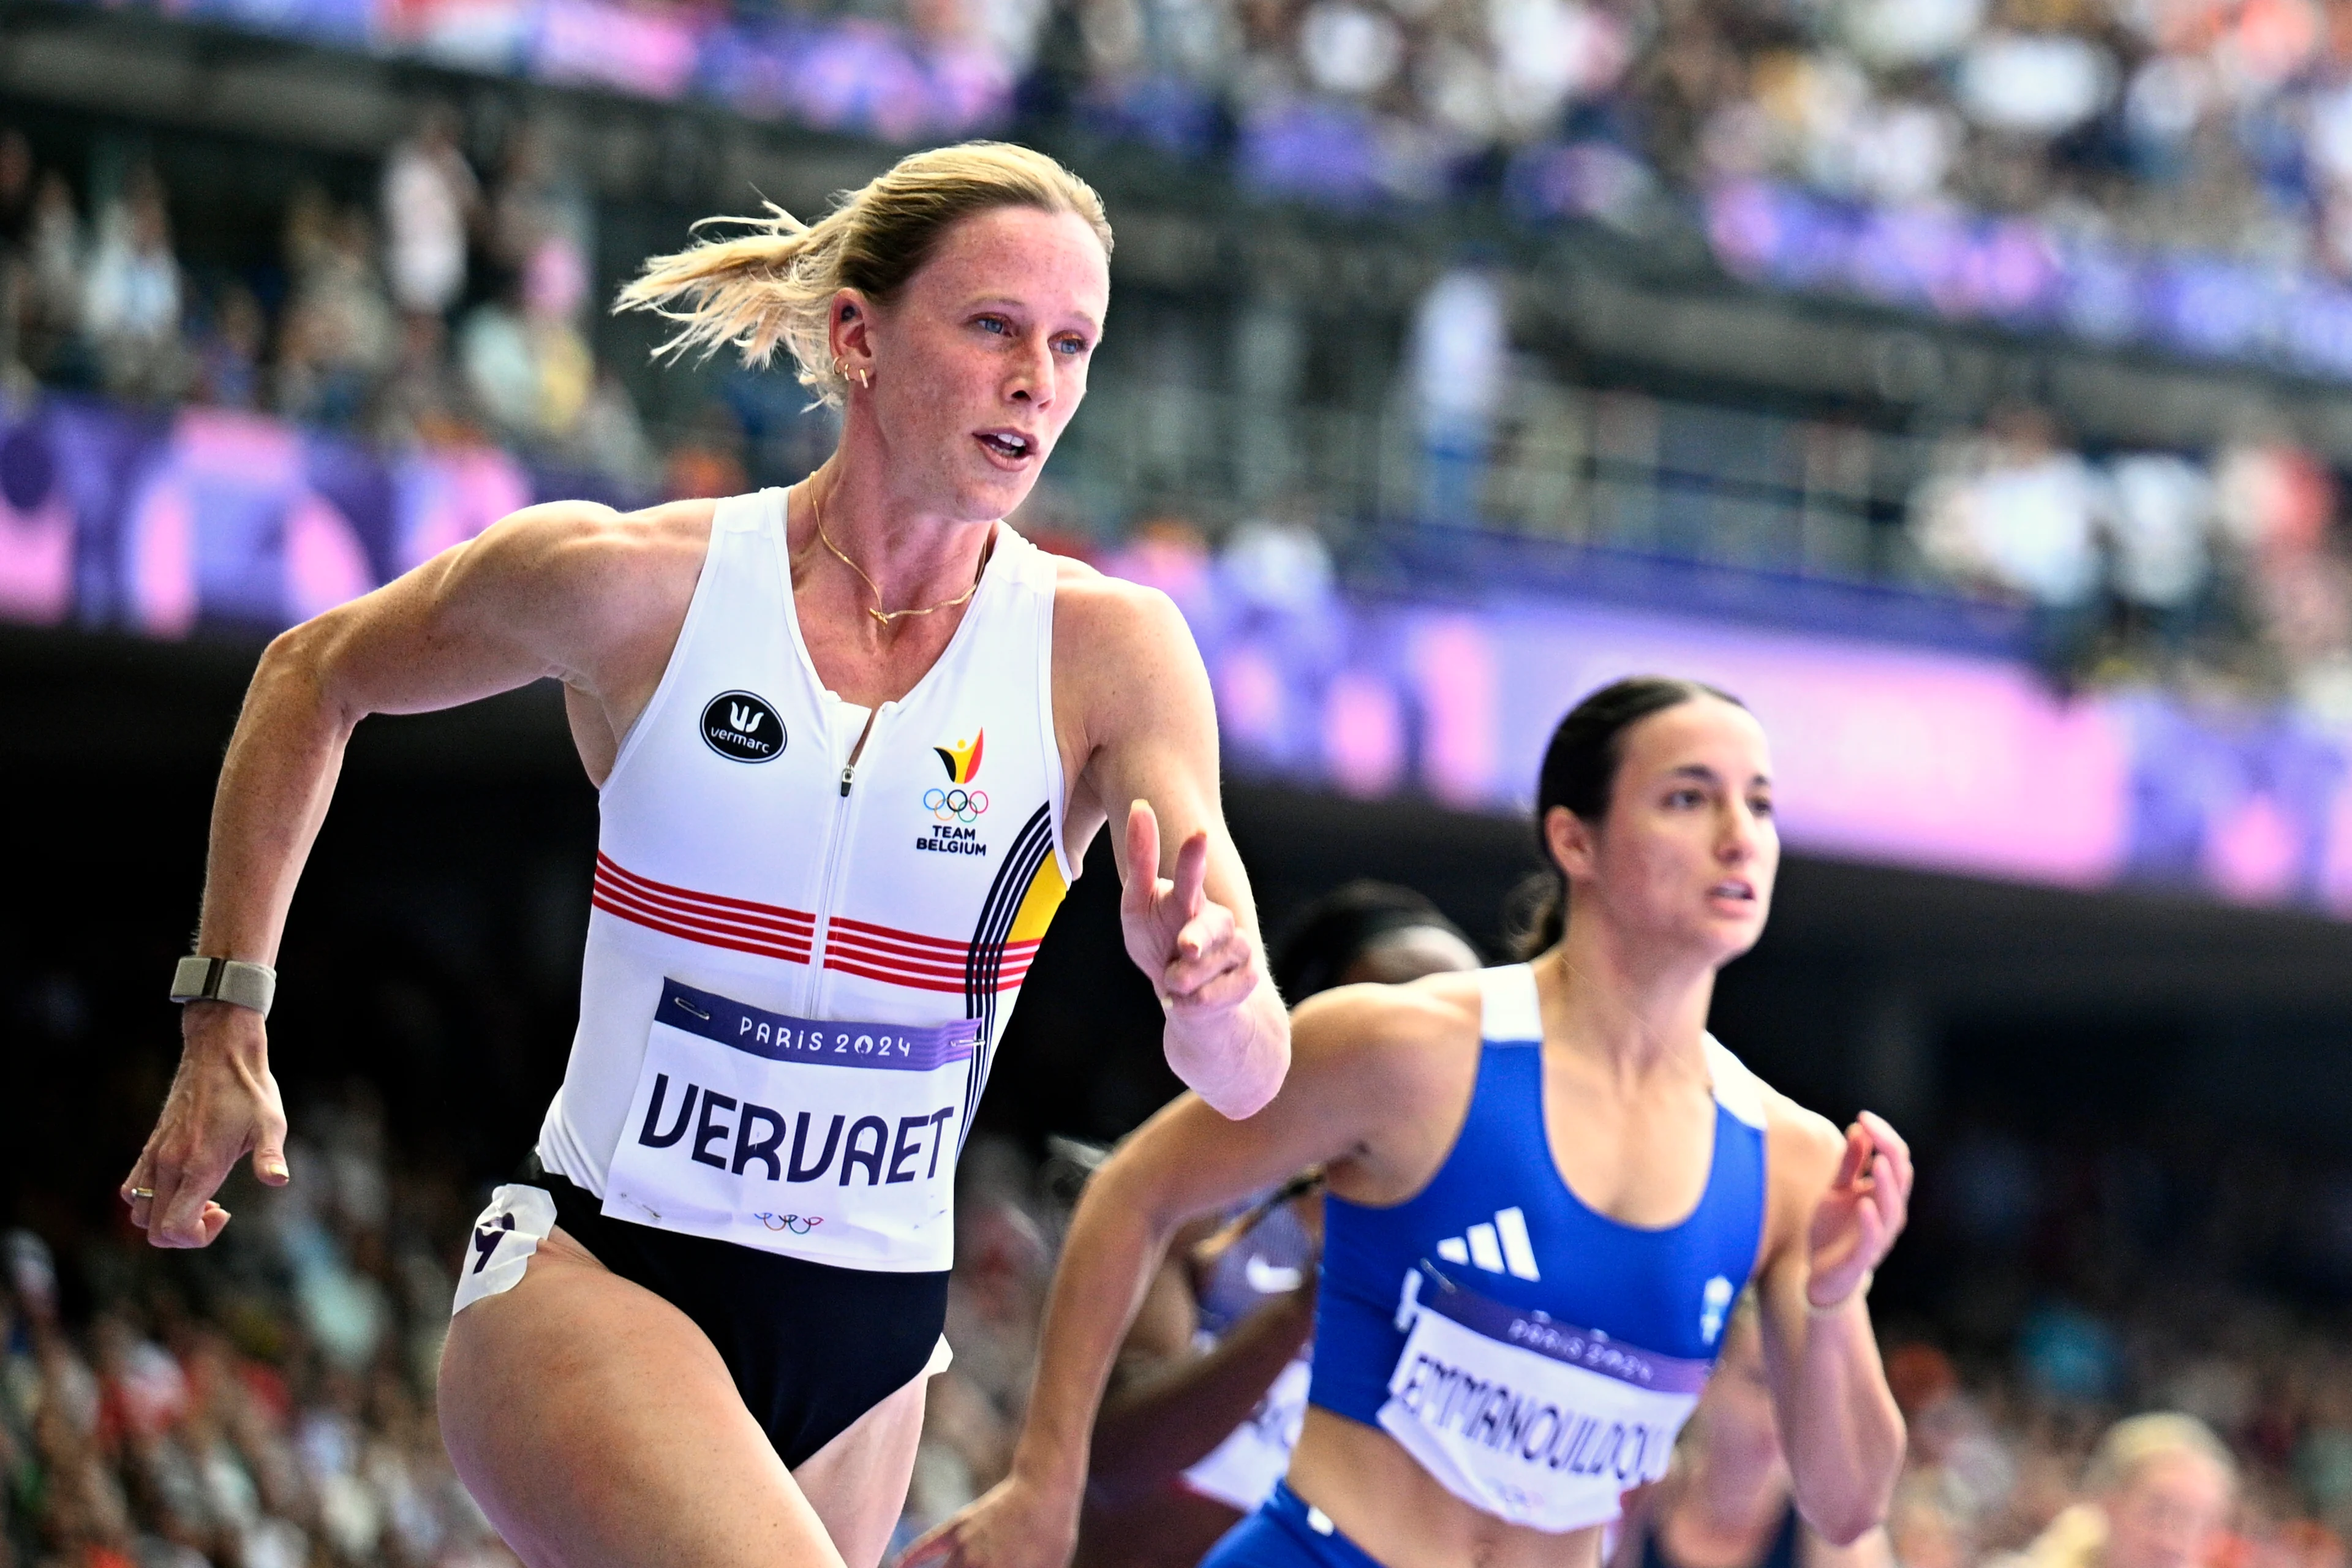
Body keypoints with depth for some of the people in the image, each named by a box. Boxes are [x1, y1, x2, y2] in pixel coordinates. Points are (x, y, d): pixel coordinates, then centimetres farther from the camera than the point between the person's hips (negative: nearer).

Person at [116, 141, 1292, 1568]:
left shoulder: (1109, 651, -6)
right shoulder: (634, 584, -7)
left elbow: (1245, 1081, -14)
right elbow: (314, 679, 12)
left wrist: (1208, 986, -38)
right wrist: (223, 1024, 8)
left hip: (871, 1345, 3)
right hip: (590, 1286, -3)